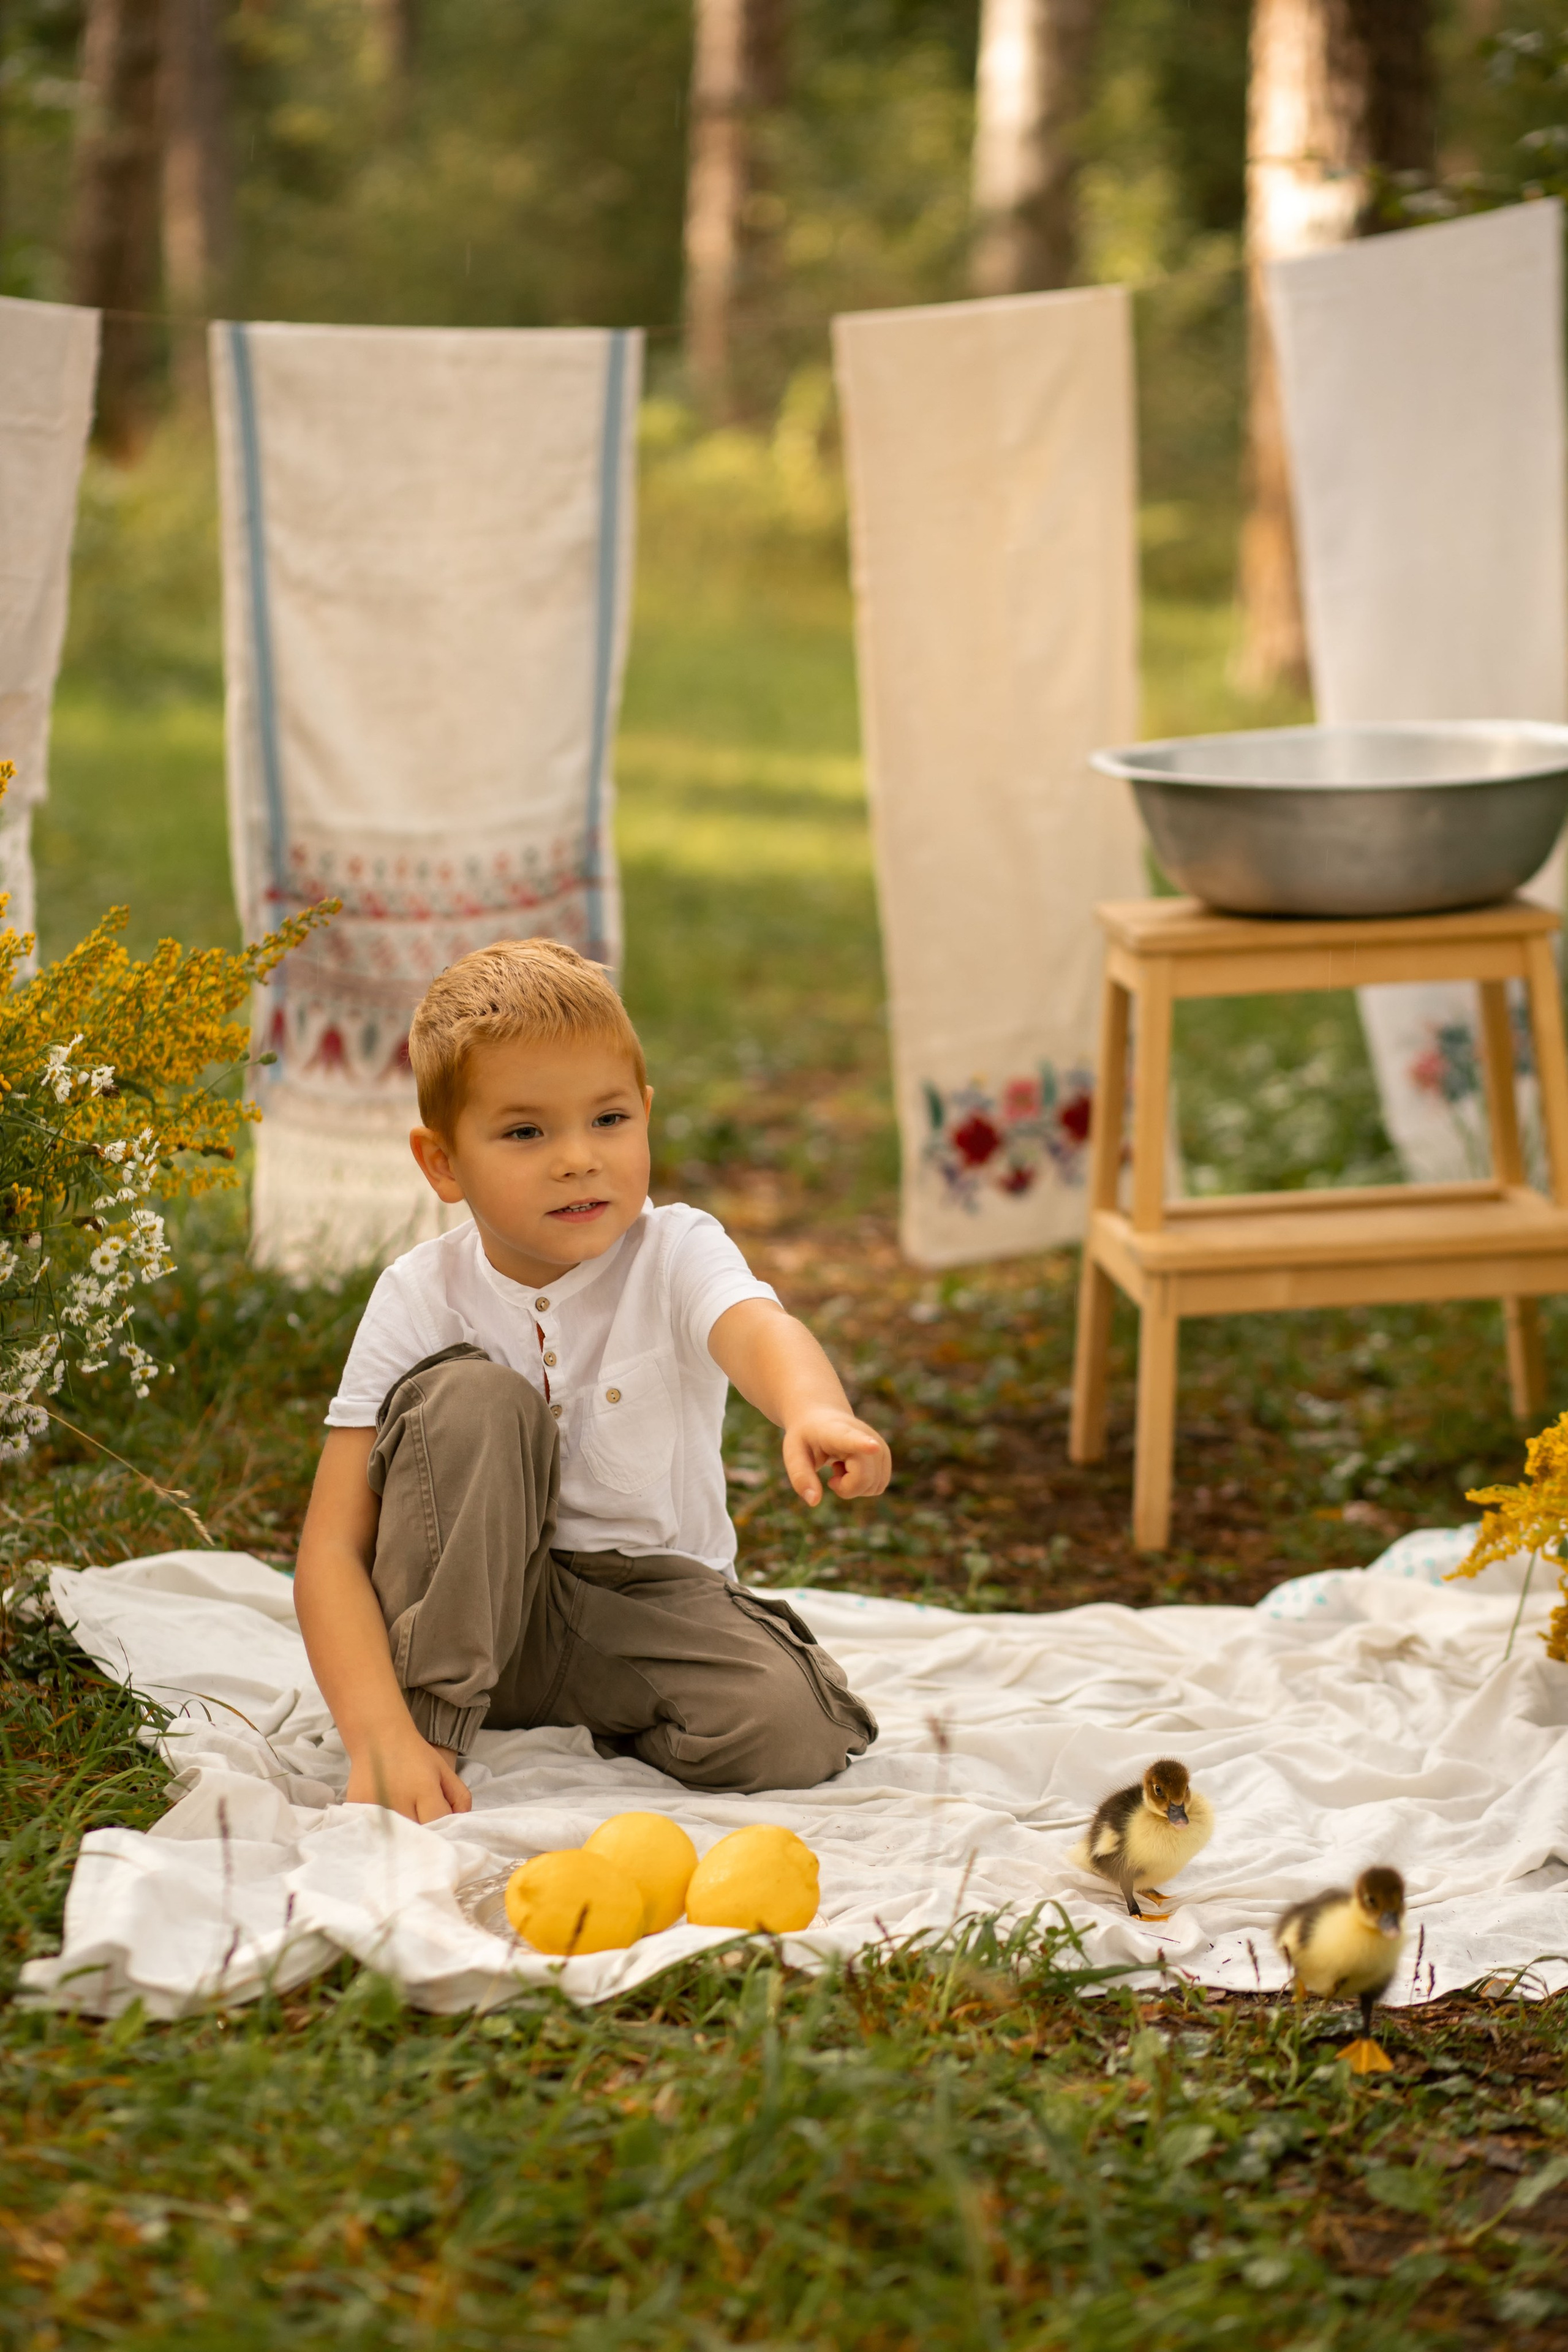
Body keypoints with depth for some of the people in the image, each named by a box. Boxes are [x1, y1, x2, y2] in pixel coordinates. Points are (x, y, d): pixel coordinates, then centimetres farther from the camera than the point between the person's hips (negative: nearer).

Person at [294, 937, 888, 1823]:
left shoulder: (677, 1254, -13)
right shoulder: (420, 1299, -12)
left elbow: (759, 1330, -40)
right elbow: (332, 1551, -17)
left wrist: (816, 1411, -66)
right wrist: (382, 1736, -33)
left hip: (650, 1595, 0)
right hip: (466, 1611, 0)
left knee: (787, 1731, -28)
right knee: (475, 1397, -25)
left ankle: (598, 1723, 2)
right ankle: (430, 1721, -18)